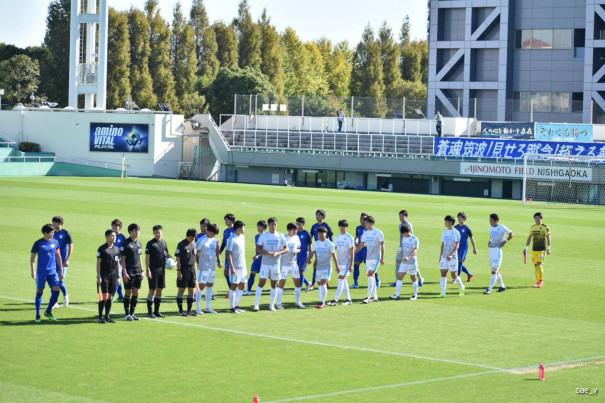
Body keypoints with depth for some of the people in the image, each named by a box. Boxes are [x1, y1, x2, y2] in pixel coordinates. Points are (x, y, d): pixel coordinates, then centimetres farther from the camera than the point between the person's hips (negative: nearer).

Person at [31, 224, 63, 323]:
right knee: (39, 292, 3)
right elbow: (32, 258, -2)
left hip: (53, 271, 3)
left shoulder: (55, 242, 5)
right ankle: (38, 315, 14)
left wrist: (61, 271, 12)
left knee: (56, 291, -5)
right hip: (41, 272, -3)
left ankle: (48, 311, 12)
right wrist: (33, 271, -11)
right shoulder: (38, 243, -6)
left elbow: (58, 257, 13)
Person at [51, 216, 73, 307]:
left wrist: (67, 260, -14)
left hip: (63, 261, -5)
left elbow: (71, 247, -7)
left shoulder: (66, 233, -6)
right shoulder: (53, 234, 9)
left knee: (61, 281, -9)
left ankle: (65, 296, 20)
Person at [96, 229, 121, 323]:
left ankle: (107, 316, 14)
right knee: (104, 296, -9)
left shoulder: (116, 249, 12)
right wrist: (98, 276, -11)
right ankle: (100, 317, -1)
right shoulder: (102, 248, -5)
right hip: (104, 275, -6)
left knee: (110, 296, 7)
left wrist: (118, 276, 14)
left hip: (113, 275, 6)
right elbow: (98, 263, -6)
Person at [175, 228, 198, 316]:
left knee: (191, 290, 6)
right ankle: (180, 311, 4)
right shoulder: (181, 245, -7)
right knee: (181, 290, -1)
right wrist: (179, 271, -13)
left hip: (192, 269, 6)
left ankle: (189, 310, 13)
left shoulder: (194, 244, 12)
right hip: (183, 269, -6)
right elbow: (178, 259, -9)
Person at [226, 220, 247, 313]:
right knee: (234, 286, -3)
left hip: (243, 266, 8)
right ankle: (232, 307, 4)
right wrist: (232, 267, -19)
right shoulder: (231, 239, -13)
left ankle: (236, 305, 20)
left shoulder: (242, 237, 11)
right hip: (235, 267, -8)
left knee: (242, 286, 10)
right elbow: (229, 254, -15)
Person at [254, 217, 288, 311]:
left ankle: (272, 305, 15)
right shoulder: (263, 236, 0)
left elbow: (286, 249, 3)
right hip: (265, 263, -2)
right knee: (261, 282, -7)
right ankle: (256, 304, -6)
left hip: (276, 263, 2)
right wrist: (267, 253, -19)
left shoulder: (280, 236, 3)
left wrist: (278, 253, -15)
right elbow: (258, 249, -2)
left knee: (274, 284, 6)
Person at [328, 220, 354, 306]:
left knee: (341, 281, -11)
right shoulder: (337, 237, 10)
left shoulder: (349, 238, -8)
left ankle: (335, 300, -15)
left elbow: (352, 252, -8)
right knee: (344, 281, 10)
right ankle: (348, 299, 18)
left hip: (346, 263, -7)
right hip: (339, 263, 7)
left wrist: (351, 265, -11)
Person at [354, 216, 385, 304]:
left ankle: (368, 297, -16)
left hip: (375, 258, -7)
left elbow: (382, 246, -7)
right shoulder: (365, 234, 10)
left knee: (370, 276, -14)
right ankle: (375, 296, 16)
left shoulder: (378, 233, -8)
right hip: (368, 258, 7)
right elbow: (360, 245, 14)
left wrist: (382, 258, -11)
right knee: (371, 277, 9)